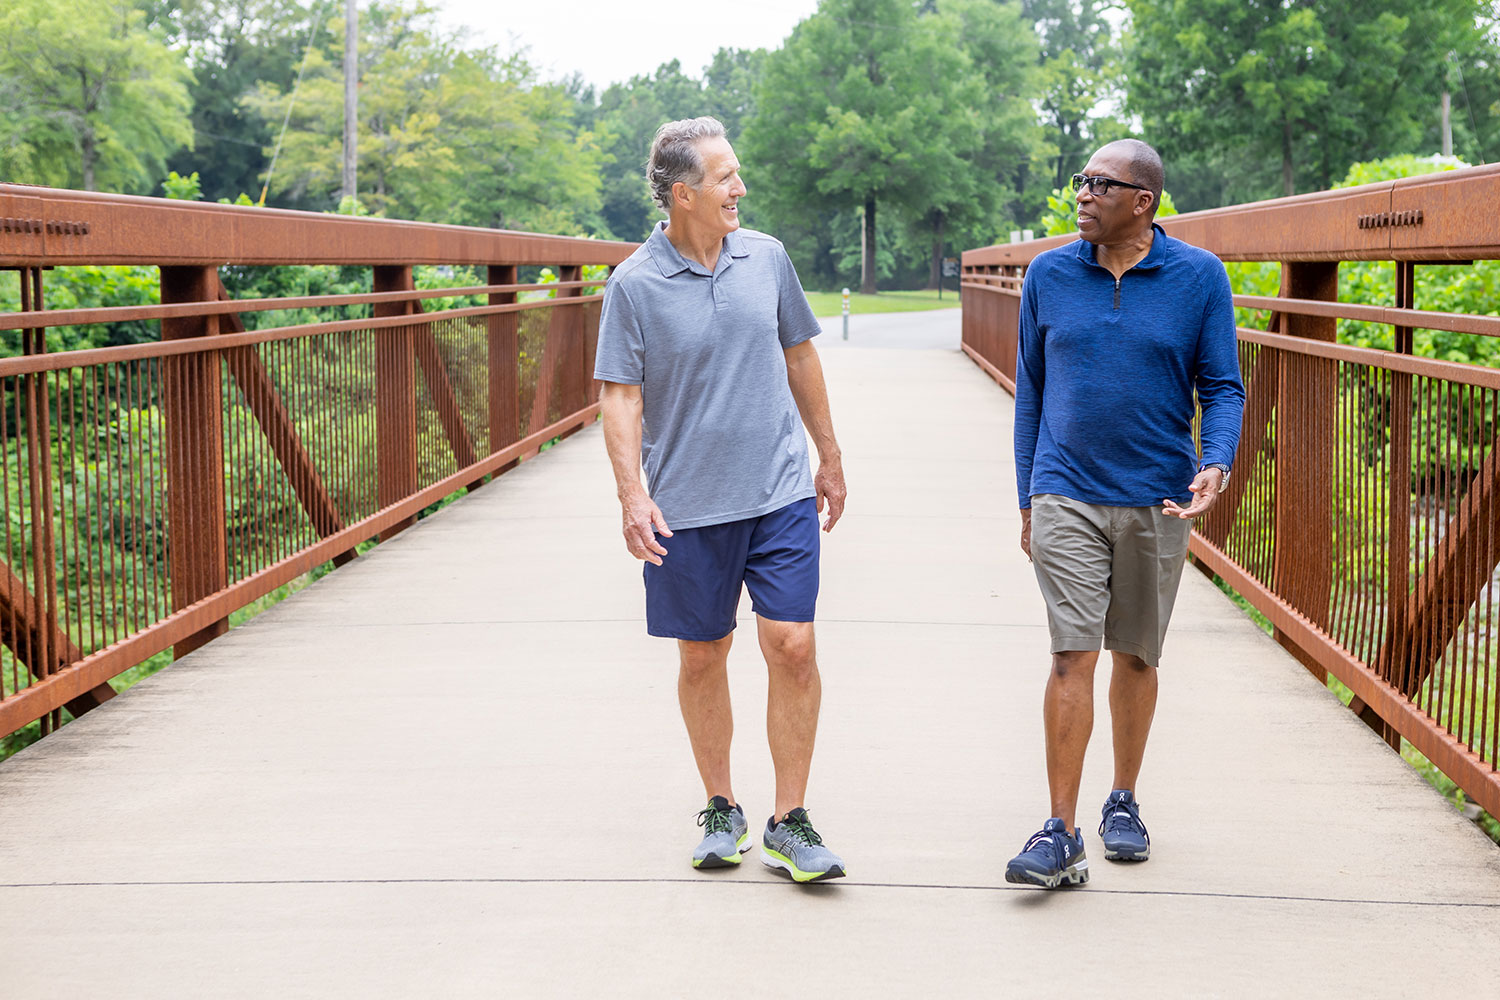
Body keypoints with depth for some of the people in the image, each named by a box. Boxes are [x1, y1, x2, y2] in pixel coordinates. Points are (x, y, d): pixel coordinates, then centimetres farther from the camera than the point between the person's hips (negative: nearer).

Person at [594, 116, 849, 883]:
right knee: (702, 658, 8)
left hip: (780, 494, 2)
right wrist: (632, 495, -17)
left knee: (792, 647, -6)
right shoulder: (634, 285, -5)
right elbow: (621, 395, -6)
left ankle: (789, 825, 5)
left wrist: (830, 455, 20)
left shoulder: (767, 258, 5)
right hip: (687, 504, -2)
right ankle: (720, 810, 25)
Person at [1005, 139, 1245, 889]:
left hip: (1157, 501, 1)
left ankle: (1123, 803, 30)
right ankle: (1060, 834, -9)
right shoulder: (1048, 275, 3)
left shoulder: (1199, 277, -1)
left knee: (1137, 657, 12)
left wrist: (1215, 465, -17)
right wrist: (1028, 501, 11)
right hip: (1067, 497, 0)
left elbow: (1222, 388, 2)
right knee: (1072, 657, -10)